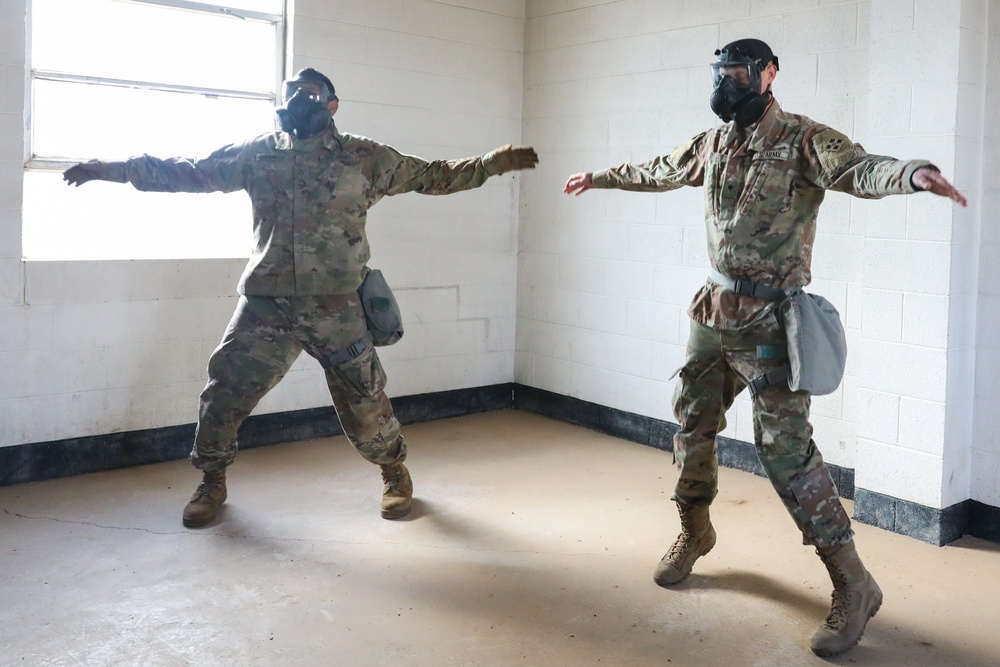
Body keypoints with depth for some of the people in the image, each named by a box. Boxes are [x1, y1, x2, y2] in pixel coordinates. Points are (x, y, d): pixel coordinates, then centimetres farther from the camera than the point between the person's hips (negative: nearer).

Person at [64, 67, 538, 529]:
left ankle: (394, 471, 30)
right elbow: (187, 173, 14)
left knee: (363, 399, 4)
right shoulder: (257, 153, 9)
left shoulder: (364, 157, 4)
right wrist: (115, 169, 9)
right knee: (224, 393, 1)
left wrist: (494, 162, -6)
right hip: (264, 305, 2)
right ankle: (212, 483, 25)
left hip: (336, 308, -1)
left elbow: (433, 176, 5)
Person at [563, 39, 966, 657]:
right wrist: (601, 175, 42)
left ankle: (853, 583, 2)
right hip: (713, 313, 7)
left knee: (785, 447, -10)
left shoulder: (804, 139, -9)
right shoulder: (712, 143, 10)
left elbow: (860, 169, -28)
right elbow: (658, 171, 28)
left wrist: (913, 171, -50)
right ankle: (695, 533, 38)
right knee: (692, 426, 15)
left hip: (768, 321, -7)